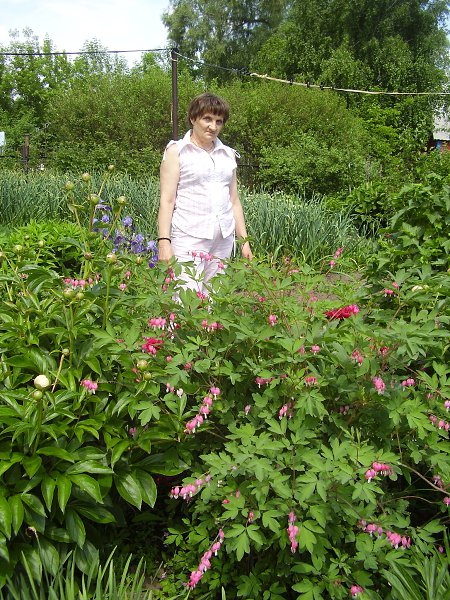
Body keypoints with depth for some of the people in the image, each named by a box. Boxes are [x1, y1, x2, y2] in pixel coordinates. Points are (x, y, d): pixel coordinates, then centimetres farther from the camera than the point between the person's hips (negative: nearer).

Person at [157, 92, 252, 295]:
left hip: (224, 239, 5)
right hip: (189, 237, -5)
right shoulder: (177, 151, 3)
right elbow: (167, 200, -3)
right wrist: (164, 241, -12)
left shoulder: (228, 154, 17)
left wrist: (244, 239, 15)